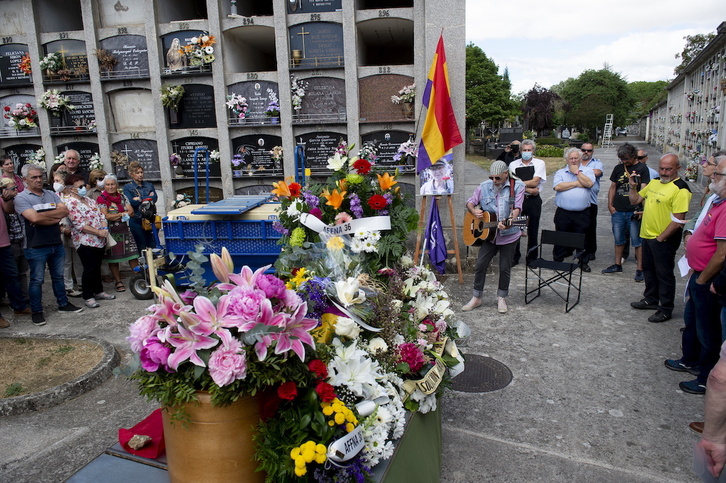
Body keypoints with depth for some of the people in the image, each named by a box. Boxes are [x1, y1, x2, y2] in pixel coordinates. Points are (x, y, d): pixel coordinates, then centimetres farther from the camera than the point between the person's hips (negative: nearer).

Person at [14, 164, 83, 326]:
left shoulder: (51, 195, 10)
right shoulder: (21, 198, -7)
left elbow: (64, 211, -5)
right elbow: (34, 218, -21)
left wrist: (43, 216, -15)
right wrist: (55, 216, -9)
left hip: (57, 244, 5)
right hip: (36, 247, -5)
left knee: (58, 276, 17)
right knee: (36, 280, 5)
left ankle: (63, 304, 29)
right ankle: (37, 311, 16)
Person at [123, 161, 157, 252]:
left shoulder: (149, 185, 13)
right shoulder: (127, 187, 4)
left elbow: (154, 198, -4)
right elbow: (131, 202, -12)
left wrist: (139, 199, -6)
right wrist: (148, 198, -6)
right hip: (136, 221, -2)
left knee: (153, 245, 0)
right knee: (142, 248, 2)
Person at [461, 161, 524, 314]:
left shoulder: (517, 186, -5)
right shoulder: (484, 187, 4)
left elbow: (517, 208, -14)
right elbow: (470, 202, 12)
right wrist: (474, 211, -10)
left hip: (509, 235, -2)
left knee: (505, 268, 5)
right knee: (480, 264, 0)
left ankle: (501, 298, 25)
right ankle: (476, 298, 15)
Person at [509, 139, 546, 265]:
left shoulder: (540, 163, 2)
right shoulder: (513, 165, 5)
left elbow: (535, 182, -10)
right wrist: (529, 189, -13)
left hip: (533, 201, -1)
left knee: (533, 231, 6)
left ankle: (532, 258, 18)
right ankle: (514, 257, 16)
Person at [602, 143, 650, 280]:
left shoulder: (642, 169, -2)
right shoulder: (618, 168, 10)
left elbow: (643, 190, -9)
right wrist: (610, 205, 6)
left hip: (633, 212, -4)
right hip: (618, 211, 4)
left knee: (637, 242, 0)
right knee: (619, 240, 14)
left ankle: (639, 270, 6)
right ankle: (617, 265, 27)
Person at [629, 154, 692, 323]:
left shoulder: (680, 189, -18)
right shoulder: (654, 182, 8)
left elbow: (678, 220, -22)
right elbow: (635, 200, 15)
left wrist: (661, 238, -19)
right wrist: (633, 186, -3)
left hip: (664, 240, -8)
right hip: (647, 235, 8)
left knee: (664, 274, 4)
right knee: (649, 270, 21)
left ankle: (666, 310, 17)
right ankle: (651, 299, 38)